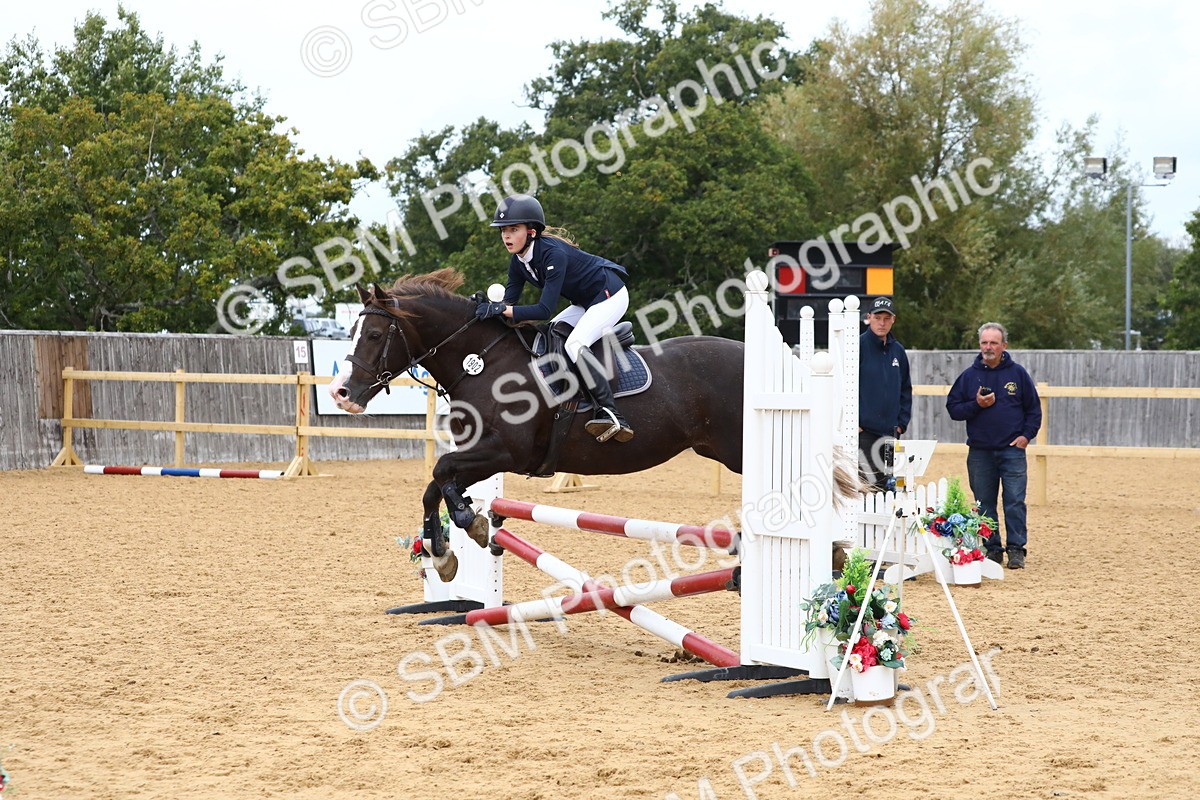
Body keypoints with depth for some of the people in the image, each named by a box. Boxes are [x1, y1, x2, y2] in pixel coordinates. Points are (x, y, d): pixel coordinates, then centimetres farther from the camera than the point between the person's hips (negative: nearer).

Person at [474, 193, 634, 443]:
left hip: (610, 294, -10)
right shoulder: (518, 262, -4)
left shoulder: (553, 254, -30)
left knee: (574, 345, -26)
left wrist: (501, 309, -41)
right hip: (585, 303, 10)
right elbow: (508, 302, -4)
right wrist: (487, 305, -25)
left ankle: (611, 416, -30)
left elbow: (545, 309, -35)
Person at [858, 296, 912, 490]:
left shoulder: (898, 351, 13)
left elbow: (906, 390, 21)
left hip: (890, 433, 6)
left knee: (886, 487, 8)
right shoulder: (858, 346, -6)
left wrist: (901, 423, 10)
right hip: (863, 432, -6)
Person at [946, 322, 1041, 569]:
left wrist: (1026, 435, -3)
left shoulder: (1018, 373, 5)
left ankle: (1016, 549, 0)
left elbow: (1034, 409, 9)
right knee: (984, 504, 5)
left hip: (1013, 449, -2)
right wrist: (976, 405, -9)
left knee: (1015, 501, -6)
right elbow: (953, 408, 7)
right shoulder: (969, 375, 7)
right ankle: (992, 549, 12)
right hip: (980, 451, 2)